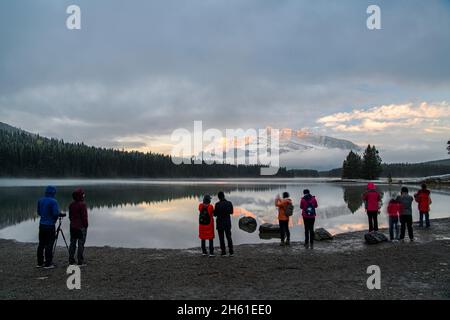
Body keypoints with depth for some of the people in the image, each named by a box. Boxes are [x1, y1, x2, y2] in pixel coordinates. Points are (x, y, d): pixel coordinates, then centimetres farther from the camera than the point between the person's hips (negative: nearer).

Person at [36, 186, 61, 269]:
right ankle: (48, 264, 1)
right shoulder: (53, 201, -15)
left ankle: (40, 263, 20)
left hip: (42, 225, 7)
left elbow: (38, 212, 14)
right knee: (49, 245, -2)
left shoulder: (40, 200, 7)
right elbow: (56, 213, -18)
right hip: (50, 225, -7)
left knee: (41, 244, 13)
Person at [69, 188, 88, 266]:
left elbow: (70, 216, 14)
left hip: (73, 227, 7)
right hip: (81, 227, -7)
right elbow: (84, 216, -16)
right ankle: (80, 262, -1)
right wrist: (86, 225, -6)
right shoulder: (82, 204, -16)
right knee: (81, 244, -3)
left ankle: (71, 261, 16)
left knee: (72, 243, 12)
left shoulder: (71, 205, 8)